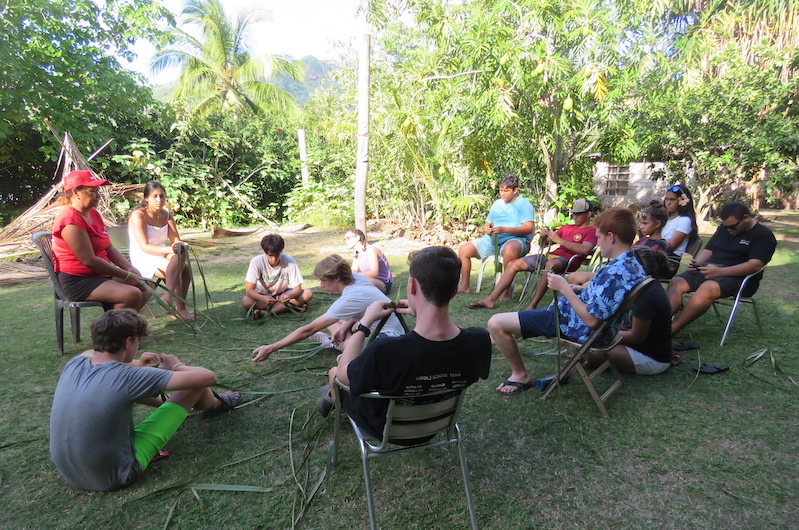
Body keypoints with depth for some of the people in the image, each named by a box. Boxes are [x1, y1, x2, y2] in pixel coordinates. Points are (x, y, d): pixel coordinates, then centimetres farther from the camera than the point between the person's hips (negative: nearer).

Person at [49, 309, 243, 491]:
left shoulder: (74, 364, -8)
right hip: (115, 478, -7)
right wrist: (177, 366, -2)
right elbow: (208, 377, -22)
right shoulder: (128, 378, -26)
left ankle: (165, 401, 48)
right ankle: (214, 405, 32)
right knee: (196, 383, -4)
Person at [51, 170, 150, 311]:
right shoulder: (70, 220, -17)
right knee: (132, 294, -27)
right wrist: (126, 275, -18)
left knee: (145, 288, 1)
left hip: (101, 274, 10)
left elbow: (109, 248, 13)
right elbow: (88, 260, -22)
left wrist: (130, 269, -2)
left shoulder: (93, 214, 12)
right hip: (78, 281, -10)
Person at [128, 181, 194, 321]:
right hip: (143, 260, -6)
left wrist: (180, 245, -25)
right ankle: (180, 308, -23)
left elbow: (176, 240, 0)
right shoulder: (138, 215, -12)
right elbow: (145, 247, -21)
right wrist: (170, 249, -35)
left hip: (161, 256, 6)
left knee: (186, 267, -23)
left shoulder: (166, 215, 6)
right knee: (178, 259, -29)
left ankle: (180, 309, -15)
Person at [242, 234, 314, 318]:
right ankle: (292, 306, -26)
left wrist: (289, 296, -42)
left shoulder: (289, 261, -20)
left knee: (308, 293, -24)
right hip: (263, 296, -1)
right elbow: (249, 290, -24)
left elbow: (297, 289, -18)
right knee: (246, 302, -33)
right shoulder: (256, 262, -22)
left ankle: (264, 312, -27)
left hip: (282, 295, 1)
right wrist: (263, 298, -44)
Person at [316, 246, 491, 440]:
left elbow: (343, 374, -20)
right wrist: (421, 313, -5)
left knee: (334, 371, 23)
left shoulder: (385, 351, -42)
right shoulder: (479, 341, -29)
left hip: (384, 429, -4)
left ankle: (332, 397, 56)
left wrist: (365, 322, -14)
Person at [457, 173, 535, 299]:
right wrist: (486, 229, -3)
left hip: (516, 239, -7)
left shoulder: (524, 204, -1)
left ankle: (506, 291, -34)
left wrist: (504, 229, -25)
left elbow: (528, 228, -13)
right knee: (464, 249, -5)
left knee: (510, 249, -44)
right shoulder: (497, 203, 20)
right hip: (493, 240, 7)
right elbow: (487, 223, 24)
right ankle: (465, 286, 6)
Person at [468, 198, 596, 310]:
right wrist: (544, 236, 0)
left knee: (551, 264, -43)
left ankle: (532, 306, -39)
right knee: (514, 264, -6)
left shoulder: (591, 231, 4)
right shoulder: (567, 227, 26)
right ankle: (491, 299, -11)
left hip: (567, 260, -7)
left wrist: (559, 240, -19)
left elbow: (585, 250, -18)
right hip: (551, 255, 7)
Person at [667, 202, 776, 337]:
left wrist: (719, 272, -26)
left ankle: (673, 328, -41)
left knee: (708, 287, -38)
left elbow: (755, 265, -14)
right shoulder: (723, 229, 21)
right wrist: (697, 263, -3)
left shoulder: (763, 235, 0)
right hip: (708, 269, 6)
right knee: (676, 282, -22)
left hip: (737, 277, -6)